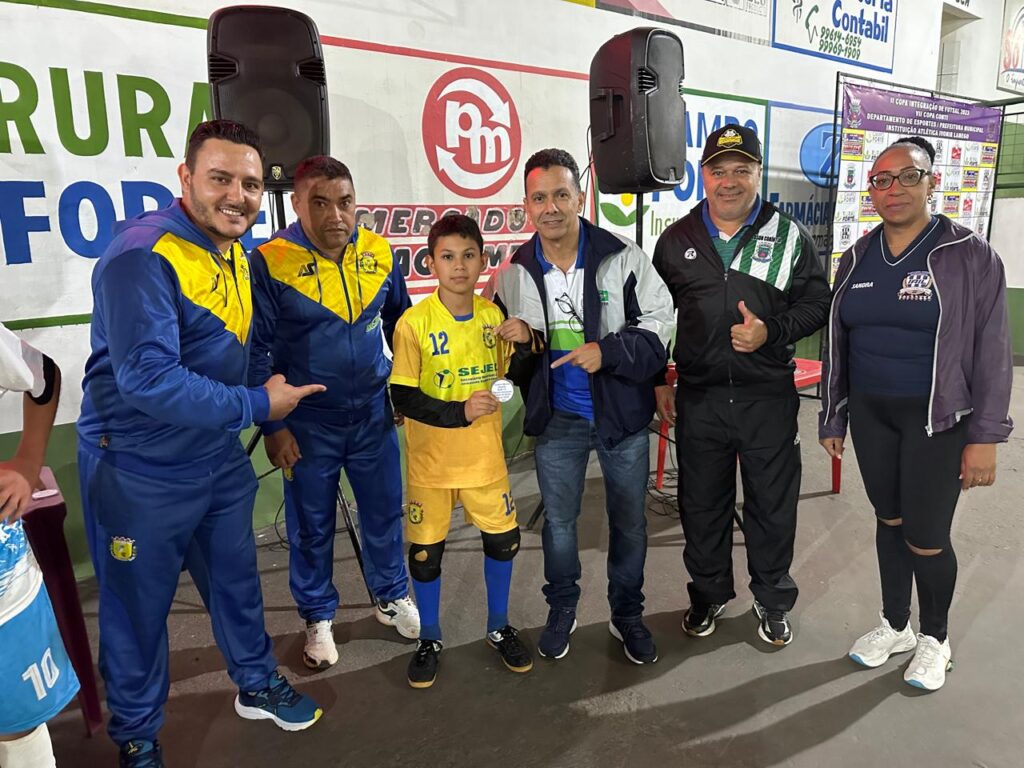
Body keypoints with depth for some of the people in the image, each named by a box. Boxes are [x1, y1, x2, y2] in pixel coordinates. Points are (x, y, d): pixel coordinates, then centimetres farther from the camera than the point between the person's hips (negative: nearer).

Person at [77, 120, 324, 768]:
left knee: (238, 580, 21)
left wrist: (275, 422, 12)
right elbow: (147, 378, -30)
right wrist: (257, 405, -22)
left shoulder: (238, 256, 5)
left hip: (220, 459, 7)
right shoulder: (143, 254, -23)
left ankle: (258, 685, 44)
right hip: (140, 471, -7)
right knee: (138, 608, 12)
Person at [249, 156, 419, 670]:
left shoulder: (379, 254, -3)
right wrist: (273, 425, -9)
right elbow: (255, 352, -9)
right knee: (311, 527, 13)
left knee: (384, 512, 17)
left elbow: (400, 325, 11)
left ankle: (391, 596, 41)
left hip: (373, 414, 3)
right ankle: (317, 618, 35)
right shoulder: (270, 262, -14)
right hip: (307, 423, -3)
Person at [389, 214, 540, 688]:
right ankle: (429, 639, 34)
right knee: (425, 551, 9)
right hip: (431, 459, -3)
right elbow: (403, 398, -14)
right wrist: (460, 412, -24)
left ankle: (499, 628, 38)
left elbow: (509, 381, 7)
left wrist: (525, 345, -12)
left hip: (485, 454, 3)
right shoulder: (414, 323, -13)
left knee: (503, 539, 13)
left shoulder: (493, 315, -1)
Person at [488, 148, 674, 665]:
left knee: (629, 521, 13)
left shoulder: (623, 257, -10)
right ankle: (561, 608, 39)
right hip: (557, 419, 2)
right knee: (558, 520, 15)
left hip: (622, 414, -1)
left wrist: (609, 351, -22)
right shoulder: (514, 272, -2)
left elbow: (660, 322, -8)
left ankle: (627, 614, 36)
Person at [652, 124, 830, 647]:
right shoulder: (677, 240, 5)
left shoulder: (789, 236, 2)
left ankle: (773, 601, 33)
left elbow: (816, 303, 2)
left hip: (769, 398, -1)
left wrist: (772, 331, -16)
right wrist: (658, 380, 7)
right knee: (702, 504, 13)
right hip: (698, 398, 1)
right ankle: (708, 593, 34)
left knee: (772, 505, 11)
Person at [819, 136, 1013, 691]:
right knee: (889, 521, 15)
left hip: (937, 418, -4)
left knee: (926, 536, 2)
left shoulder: (969, 255, -7)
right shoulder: (857, 259, 6)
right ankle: (895, 626, 35)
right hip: (870, 414, 4)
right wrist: (833, 418, 10)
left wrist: (985, 437, -11)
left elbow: (991, 351, -7)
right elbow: (837, 344, 10)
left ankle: (934, 639, 29)